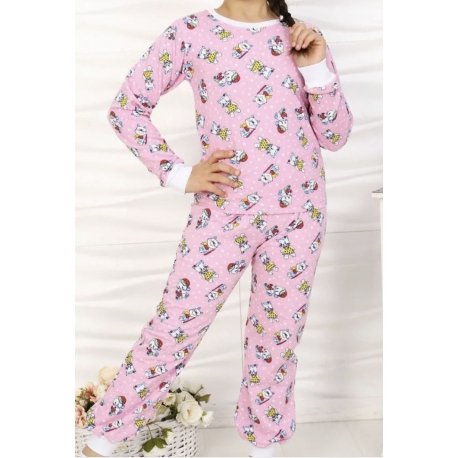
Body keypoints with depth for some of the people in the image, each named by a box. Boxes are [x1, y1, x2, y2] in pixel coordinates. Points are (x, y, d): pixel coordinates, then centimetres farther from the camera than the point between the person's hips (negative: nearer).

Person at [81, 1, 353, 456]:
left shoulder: (302, 37, 8)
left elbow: (334, 136, 6)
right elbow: (127, 105, 2)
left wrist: (316, 66, -7)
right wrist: (178, 174, -6)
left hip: (298, 209, 3)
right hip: (225, 209, -2)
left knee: (278, 334, 12)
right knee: (175, 324, 1)